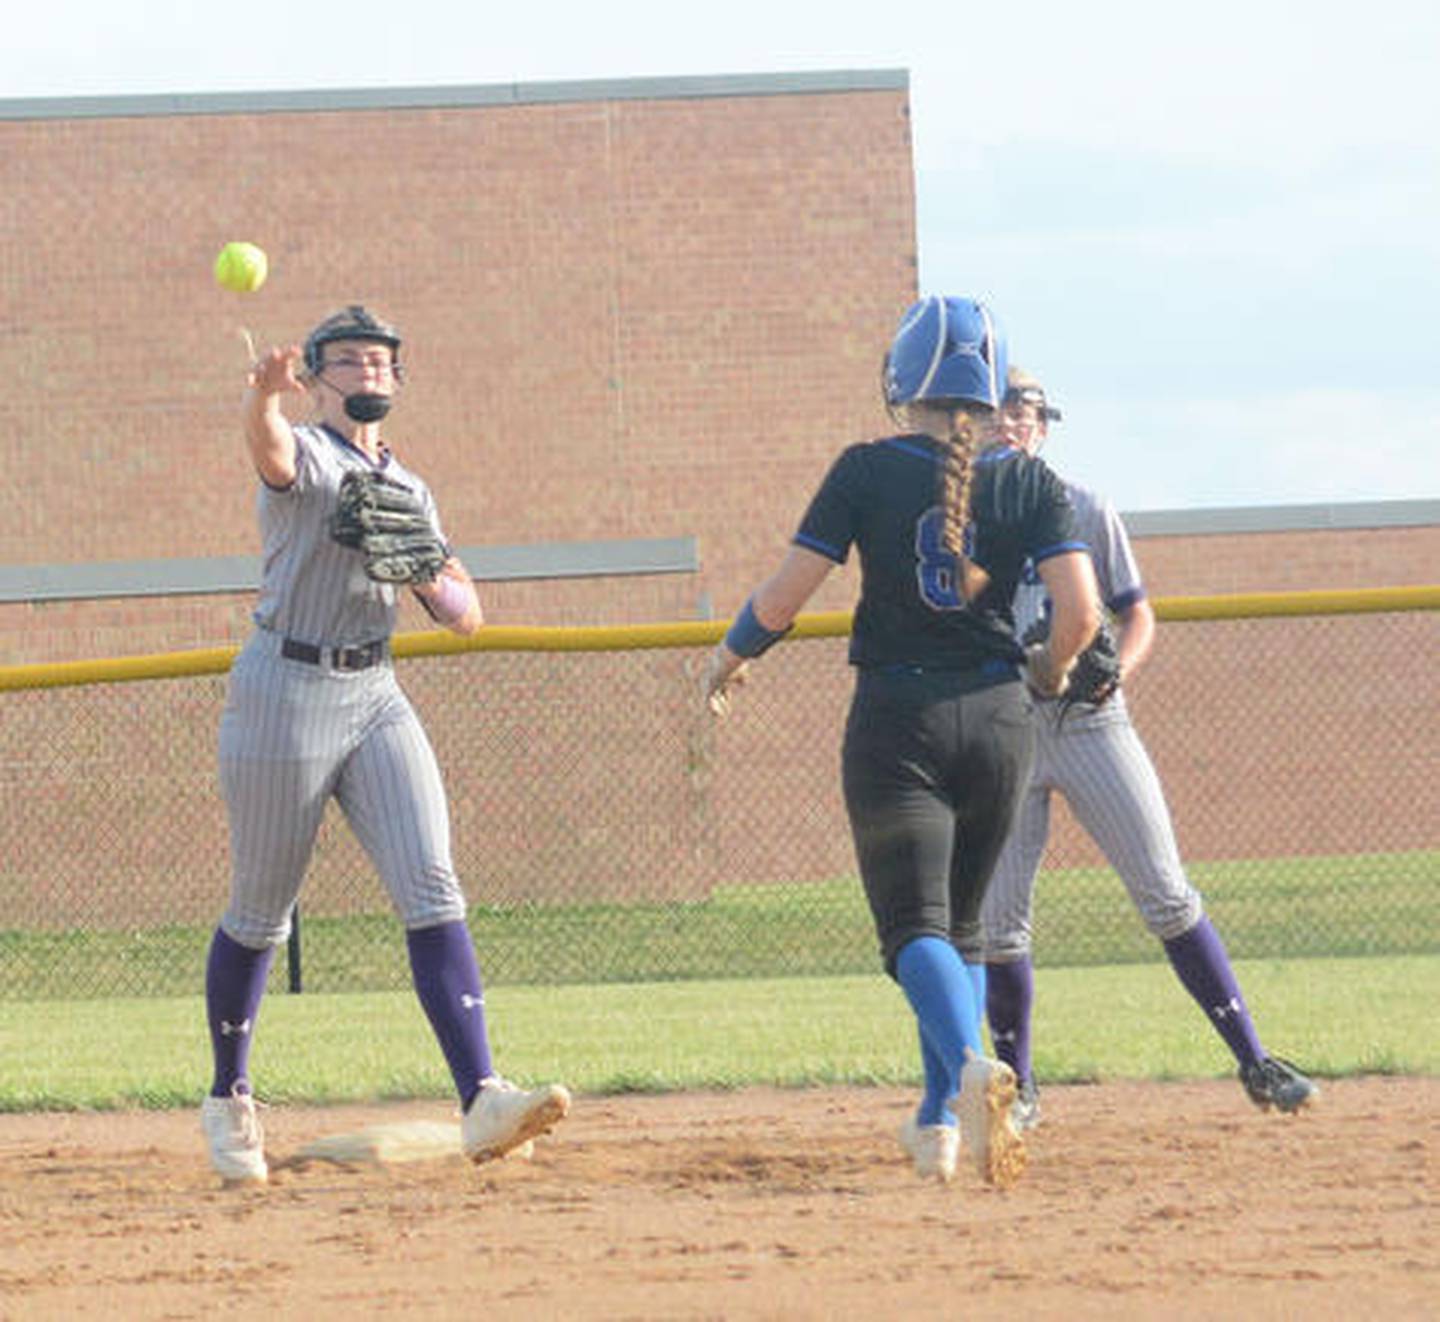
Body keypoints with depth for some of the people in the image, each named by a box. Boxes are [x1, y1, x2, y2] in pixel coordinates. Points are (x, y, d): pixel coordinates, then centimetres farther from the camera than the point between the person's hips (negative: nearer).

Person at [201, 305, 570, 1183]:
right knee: (261, 913, 5)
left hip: (376, 698, 5)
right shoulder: (304, 456, -4)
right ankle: (230, 1101, 24)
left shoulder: (410, 491, 16)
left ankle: (482, 1103, -19)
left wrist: (429, 570, -12)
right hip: (288, 692, -5)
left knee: (432, 891, -10)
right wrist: (265, 396, -55)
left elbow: (466, 615, 11)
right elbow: (271, 450, -30)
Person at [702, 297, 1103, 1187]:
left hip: (897, 720, -3)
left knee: (916, 924, -8)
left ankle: (969, 1064, -37)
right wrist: (1051, 670, 15)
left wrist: (730, 656, 14)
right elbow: (1082, 612, -7)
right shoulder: (1030, 483, 1)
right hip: (999, 716, 3)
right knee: (961, 925, 18)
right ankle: (942, 1121, 12)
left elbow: (784, 598, -5)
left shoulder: (868, 472, -3)